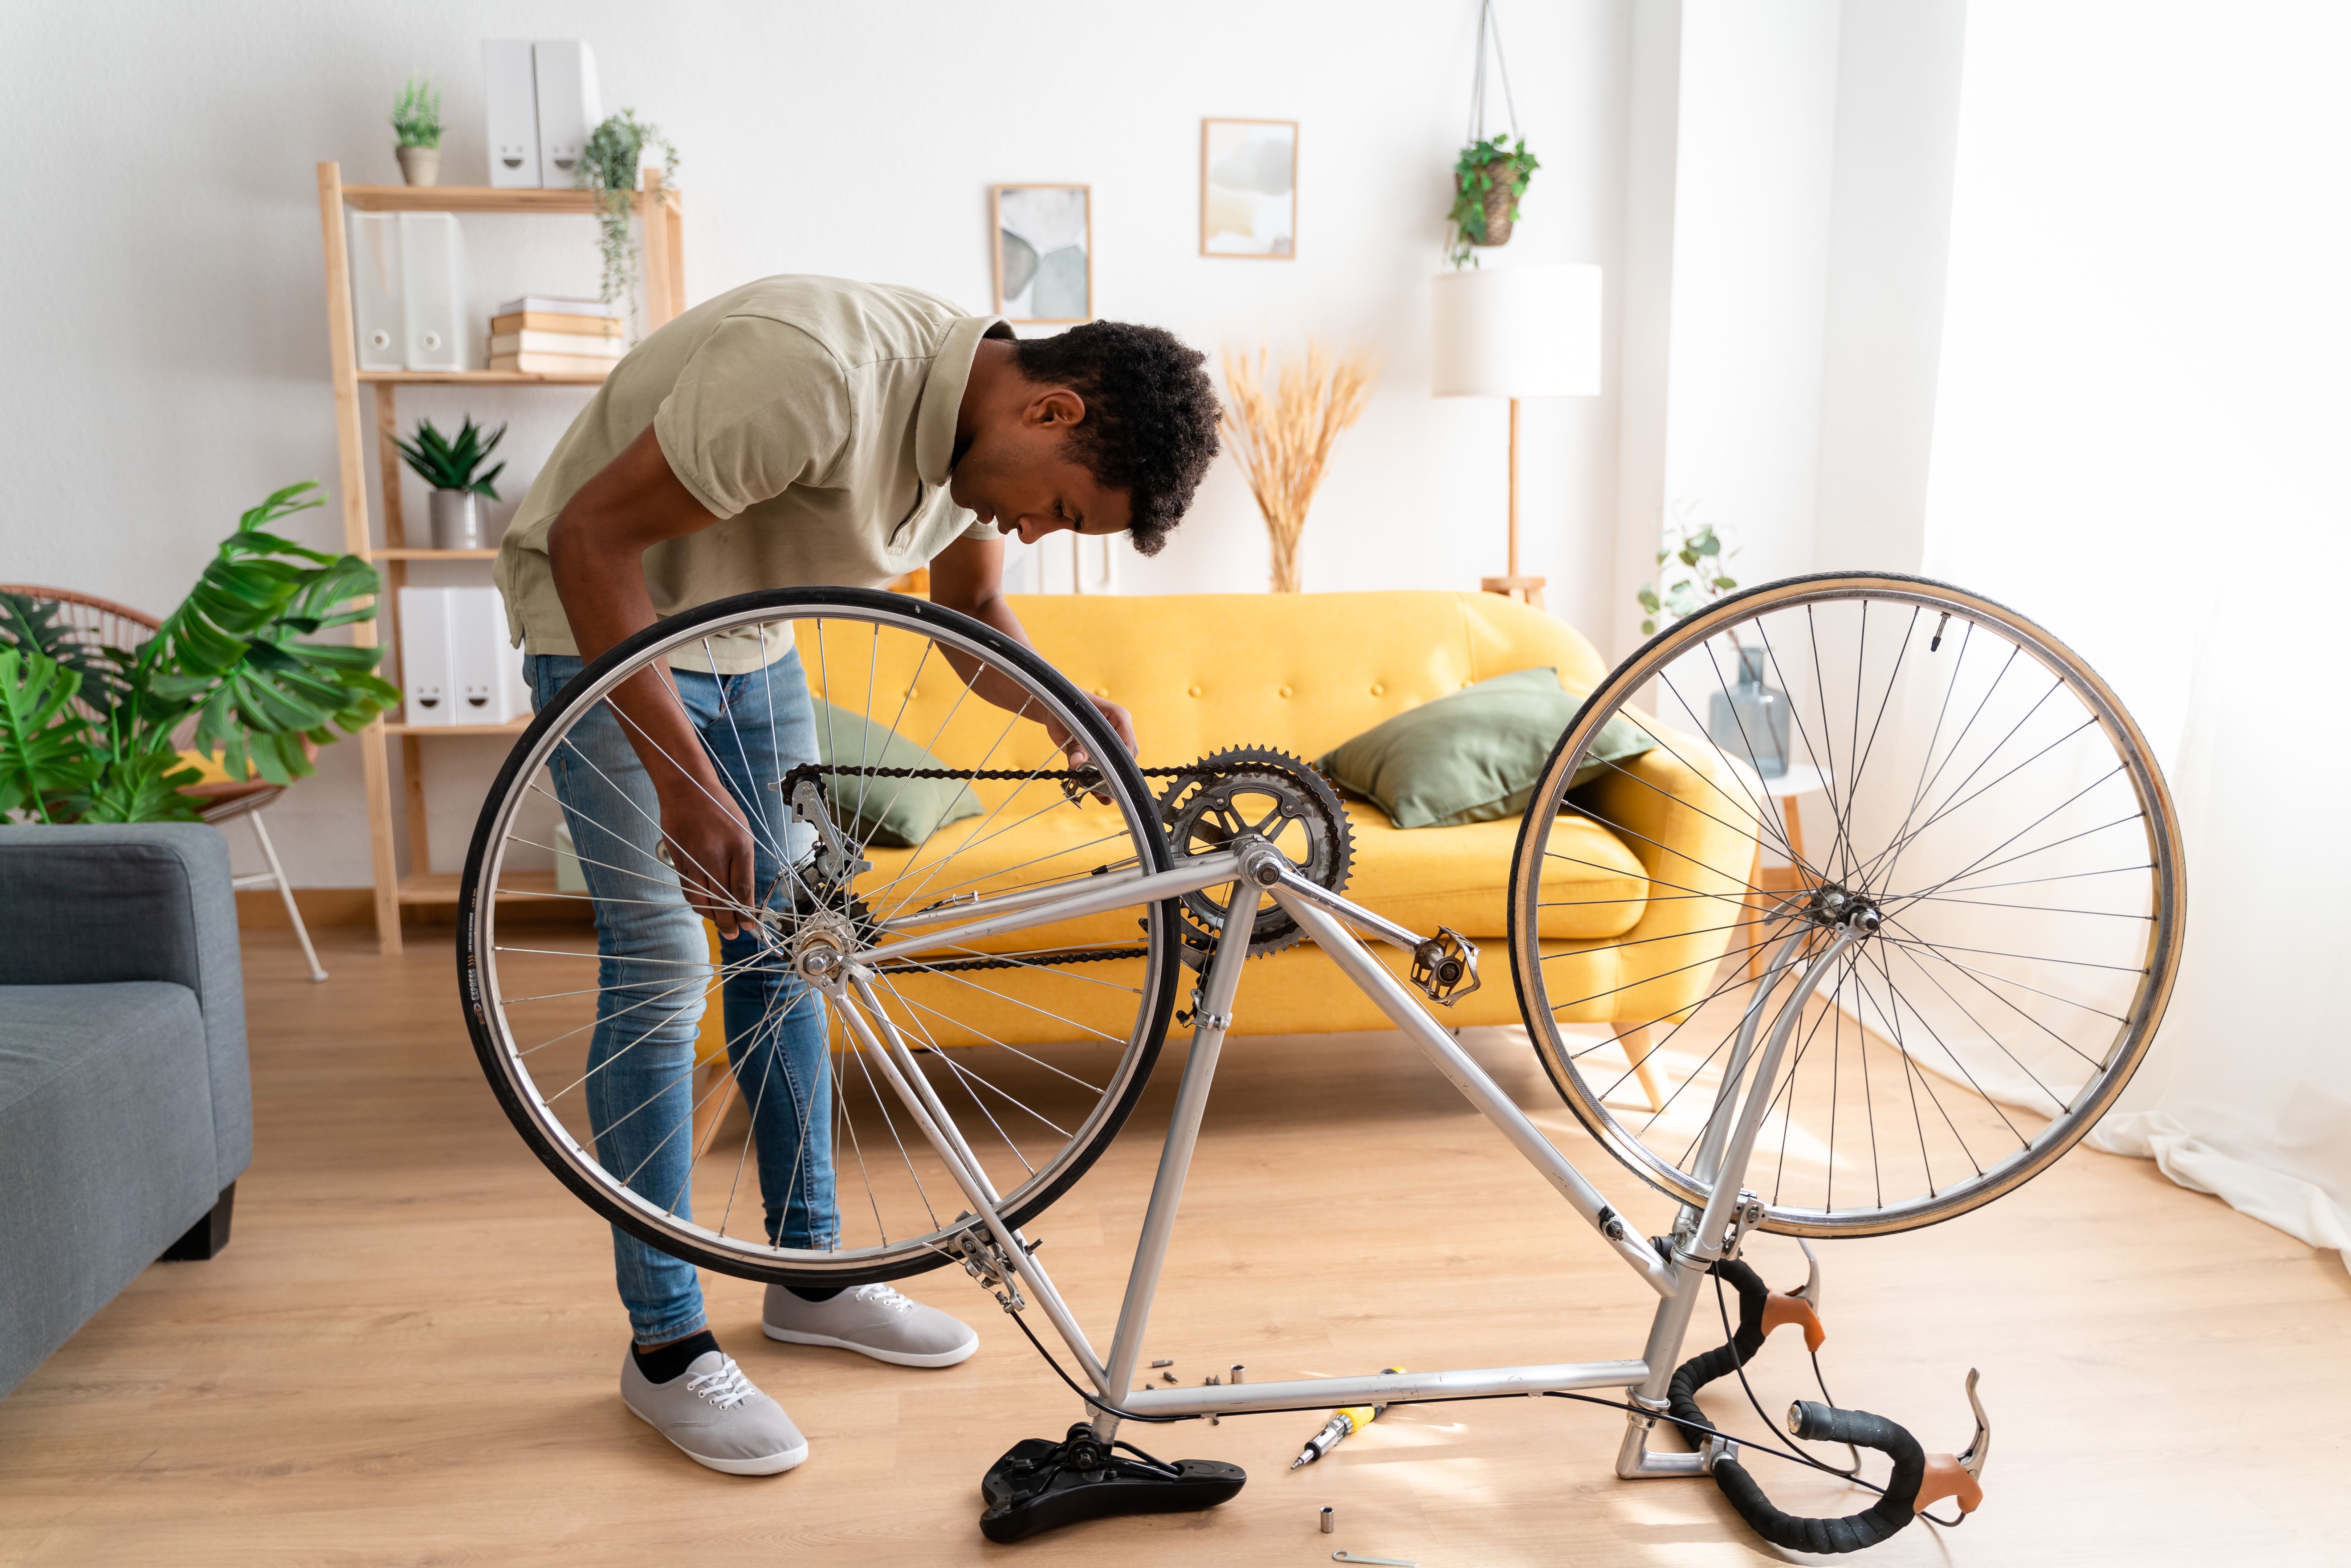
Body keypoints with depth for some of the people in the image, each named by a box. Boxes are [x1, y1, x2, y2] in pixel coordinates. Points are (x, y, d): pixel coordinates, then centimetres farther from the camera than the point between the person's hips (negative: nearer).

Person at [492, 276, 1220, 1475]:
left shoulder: (978, 430, -8)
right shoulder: (819, 375, -34)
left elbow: (969, 608, 7)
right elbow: (590, 537, -29)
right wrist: (686, 783, -31)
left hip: (749, 638, 8)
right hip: (606, 622, -8)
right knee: (661, 964, -9)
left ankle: (809, 1275, 22)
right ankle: (665, 1347, 4)